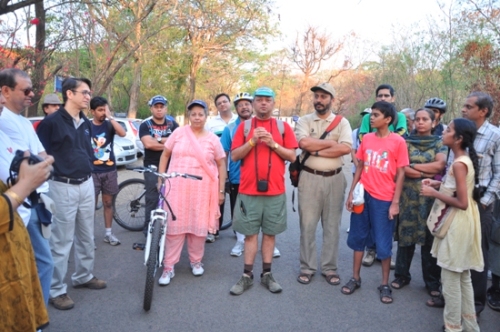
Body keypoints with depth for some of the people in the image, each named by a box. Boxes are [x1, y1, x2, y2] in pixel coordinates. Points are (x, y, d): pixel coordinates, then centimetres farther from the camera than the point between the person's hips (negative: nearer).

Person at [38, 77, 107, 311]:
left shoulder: (86, 124, 11)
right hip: (63, 187, -7)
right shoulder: (51, 122, -11)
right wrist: (49, 178, -7)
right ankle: (56, 290, 13)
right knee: (62, 241, 1)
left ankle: (84, 276, 33)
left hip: (86, 185, 7)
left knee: (86, 236, 16)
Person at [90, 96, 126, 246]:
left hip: (110, 170, 2)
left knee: (108, 202, 11)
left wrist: (110, 117, -18)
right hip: (92, 171, -2)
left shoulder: (109, 125, 2)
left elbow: (123, 133, -19)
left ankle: (108, 233, 22)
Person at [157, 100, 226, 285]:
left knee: (198, 226, 7)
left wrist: (221, 190, 3)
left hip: (201, 189, 0)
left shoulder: (212, 139, 4)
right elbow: (165, 155, 10)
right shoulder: (178, 133, 4)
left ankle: (196, 261, 26)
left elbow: (221, 165, 7)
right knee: (174, 225, -1)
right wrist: (161, 179, 4)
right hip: (177, 187, 0)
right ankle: (169, 267, 8)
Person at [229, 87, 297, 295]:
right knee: (250, 233, 4)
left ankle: (267, 274, 19)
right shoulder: (244, 126, 6)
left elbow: (292, 156, 3)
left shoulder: (283, 127, 7)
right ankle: (247, 276, 12)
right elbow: (234, 156, 0)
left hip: (275, 190, 1)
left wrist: (273, 144, -10)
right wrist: (252, 141, -13)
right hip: (249, 190, 0)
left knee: (270, 233, 8)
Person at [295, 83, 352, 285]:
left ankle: (329, 268, 21)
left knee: (332, 225, 9)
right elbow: (303, 143, -16)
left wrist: (316, 151, -13)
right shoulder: (305, 121, 3)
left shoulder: (342, 122, 3)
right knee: (307, 225, 5)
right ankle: (307, 267, 18)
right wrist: (331, 142, -11)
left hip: (334, 179, 1)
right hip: (309, 178, 0)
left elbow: (346, 148, -14)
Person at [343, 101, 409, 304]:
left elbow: (400, 174, -5)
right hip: (362, 195, 4)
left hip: (384, 199, -4)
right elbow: (360, 167, 10)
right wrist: (351, 193, 5)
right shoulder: (366, 138, 5)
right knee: (358, 237, 12)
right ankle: (355, 278, 25)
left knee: (383, 244, 4)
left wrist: (395, 202, -9)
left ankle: (385, 284, 20)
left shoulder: (398, 142, -6)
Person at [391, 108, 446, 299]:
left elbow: (440, 165, -11)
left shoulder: (439, 143, 7)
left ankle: (432, 281, 16)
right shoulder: (406, 142, 6)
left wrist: (414, 166, -9)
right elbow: (402, 169, -7)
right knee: (406, 234, 4)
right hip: (409, 194, 0)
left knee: (430, 237, 4)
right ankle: (402, 275, 17)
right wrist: (429, 173, -11)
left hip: (432, 195, 0)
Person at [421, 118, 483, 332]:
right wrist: (439, 184, 9)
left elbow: (462, 202, -23)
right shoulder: (466, 159, 9)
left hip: (457, 224, -10)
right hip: (464, 223, 10)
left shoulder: (458, 164, -21)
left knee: (450, 278, 2)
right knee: (463, 277, 20)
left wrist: (434, 193, -16)